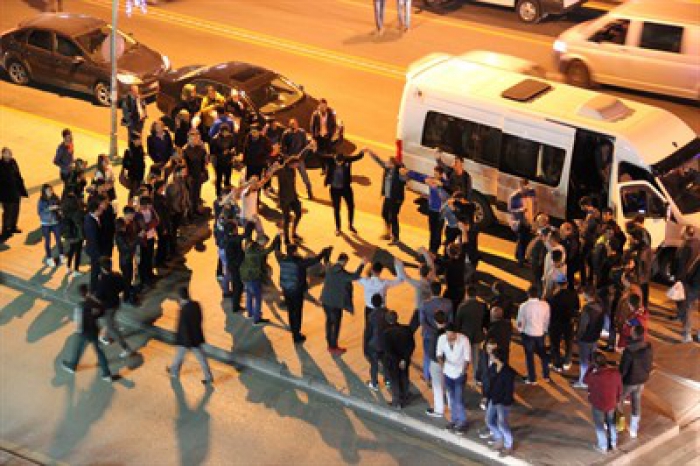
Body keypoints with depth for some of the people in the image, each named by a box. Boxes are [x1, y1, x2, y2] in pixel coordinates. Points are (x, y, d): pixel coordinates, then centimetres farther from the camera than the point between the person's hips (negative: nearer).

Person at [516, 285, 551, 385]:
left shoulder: (524, 306, -17)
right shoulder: (545, 305, -11)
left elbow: (520, 322, -8)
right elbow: (547, 320, -3)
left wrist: (520, 329, 12)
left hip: (528, 333, -3)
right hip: (540, 333, 3)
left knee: (529, 356, 9)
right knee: (543, 354, 21)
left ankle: (532, 379, 14)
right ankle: (546, 375, 29)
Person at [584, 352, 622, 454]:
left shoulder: (595, 376, -34)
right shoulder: (616, 373, -20)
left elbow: (585, 381, -11)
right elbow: (620, 389, -4)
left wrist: (591, 368, -10)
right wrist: (618, 400, 13)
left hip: (598, 405, -4)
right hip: (611, 404, 4)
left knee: (600, 426, 20)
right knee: (611, 423, 28)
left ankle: (603, 447, 36)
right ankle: (613, 444, 45)